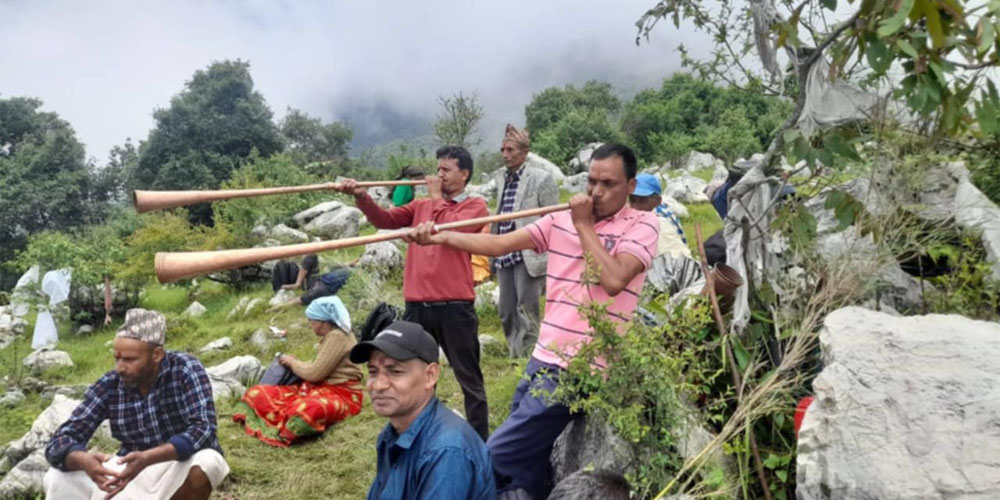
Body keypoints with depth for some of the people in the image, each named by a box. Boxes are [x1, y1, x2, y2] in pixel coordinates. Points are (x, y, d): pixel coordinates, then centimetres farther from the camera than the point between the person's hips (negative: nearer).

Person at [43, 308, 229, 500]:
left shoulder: (186, 370, -19)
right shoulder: (108, 386, -9)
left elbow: (203, 429, -29)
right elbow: (60, 441, -12)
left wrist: (147, 458, -44)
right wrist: (83, 460, -37)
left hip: (183, 467, -3)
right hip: (134, 471, 4)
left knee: (206, 463, -36)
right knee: (57, 480, -14)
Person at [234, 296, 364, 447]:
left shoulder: (337, 336, -14)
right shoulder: (330, 336, 15)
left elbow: (315, 373, -15)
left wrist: (292, 362, 2)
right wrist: (294, 363, 11)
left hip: (340, 393, -9)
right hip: (320, 388, 10)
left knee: (305, 410, -45)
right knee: (257, 393, -4)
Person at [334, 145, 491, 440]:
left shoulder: (475, 206, 0)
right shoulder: (421, 205, 16)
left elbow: (451, 229, -17)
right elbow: (386, 220, 3)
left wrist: (437, 197, -4)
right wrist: (362, 197, -12)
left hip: (455, 306, -5)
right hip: (417, 305, 5)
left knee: (469, 378, 6)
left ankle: (480, 442, 18)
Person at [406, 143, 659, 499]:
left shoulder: (642, 226, -5)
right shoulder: (562, 219, 9)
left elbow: (614, 280, -22)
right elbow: (500, 243, 1)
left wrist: (584, 226, -12)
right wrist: (439, 237, -10)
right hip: (542, 360, 7)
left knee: (493, 461, -7)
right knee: (525, 467, 19)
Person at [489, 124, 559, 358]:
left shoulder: (542, 178, -7)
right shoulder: (500, 178, 13)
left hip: (529, 257, -7)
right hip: (504, 257, 7)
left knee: (526, 313, -2)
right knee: (506, 313, 13)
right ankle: (515, 357, 27)